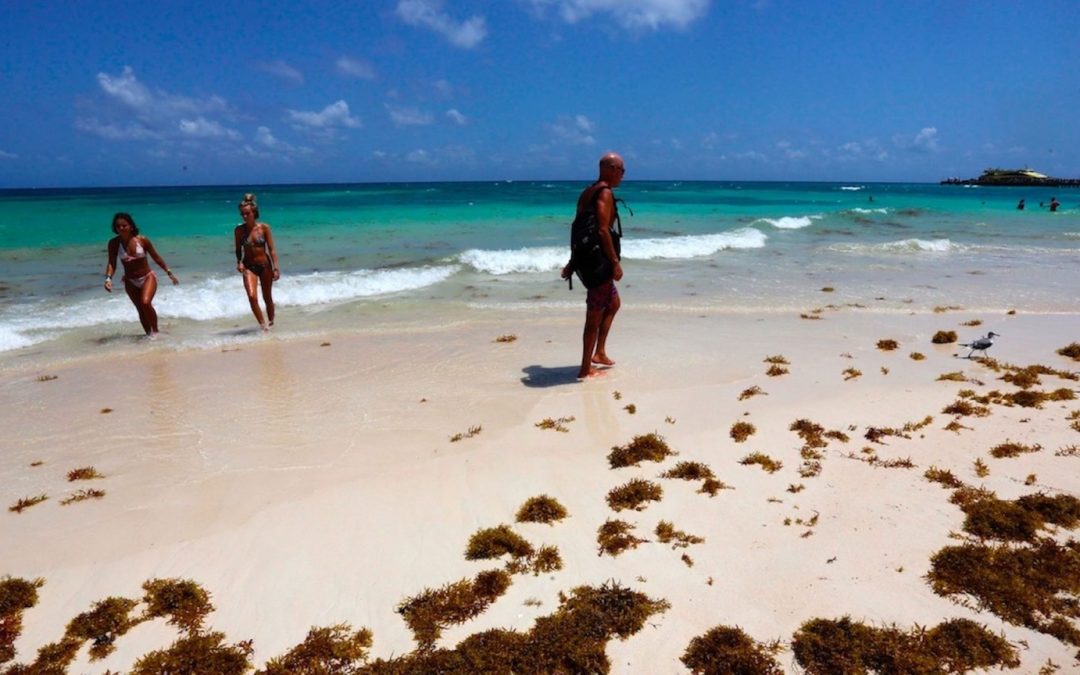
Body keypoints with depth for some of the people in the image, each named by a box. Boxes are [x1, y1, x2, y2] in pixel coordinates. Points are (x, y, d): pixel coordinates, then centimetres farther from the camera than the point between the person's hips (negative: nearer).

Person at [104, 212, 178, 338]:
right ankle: (149, 333, 26)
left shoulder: (142, 240, -13)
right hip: (130, 282, 3)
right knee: (140, 310, 8)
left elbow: (156, 257, -2)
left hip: (148, 277, -3)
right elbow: (112, 263, -10)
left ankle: (155, 331, -6)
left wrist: (169, 272, 2)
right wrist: (108, 278, -28)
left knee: (145, 303, -24)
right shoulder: (114, 243, -9)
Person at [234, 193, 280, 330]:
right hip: (249, 266, 0)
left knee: (267, 298, 12)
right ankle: (263, 324, -5)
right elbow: (238, 249, 5)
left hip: (265, 265, 0)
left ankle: (270, 322, 34)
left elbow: (271, 249, -5)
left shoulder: (264, 227, -7)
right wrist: (239, 262, -14)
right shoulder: (239, 230, -4)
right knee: (252, 296, -18)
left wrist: (276, 268, -9)